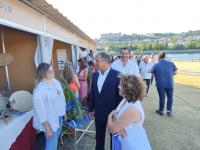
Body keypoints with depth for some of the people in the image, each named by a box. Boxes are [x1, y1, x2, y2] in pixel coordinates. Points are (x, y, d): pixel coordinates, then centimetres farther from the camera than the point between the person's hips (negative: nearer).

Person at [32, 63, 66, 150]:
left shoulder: (56, 82, -1)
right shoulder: (40, 90, -25)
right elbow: (40, 111, -22)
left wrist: (64, 112, 14)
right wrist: (47, 128, -19)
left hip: (59, 117, 7)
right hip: (50, 121, -7)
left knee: (55, 141, 27)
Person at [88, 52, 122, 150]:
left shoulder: (117, 75, -18)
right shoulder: (95, 75, 0)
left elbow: (120, 94, -13)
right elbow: (92, 93, 6)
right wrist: (90, 109, 10)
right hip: (99, 113, 5)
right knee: (99, 138, 22)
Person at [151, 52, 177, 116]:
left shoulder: (156, 65, -8)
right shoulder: (171, 63, -2)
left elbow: (153, 74, 0)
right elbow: (175, 72, 7)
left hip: (160, 85, -1)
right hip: (170, 84, 1)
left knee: (161, 97, 11)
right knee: (170, 97, 17)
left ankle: (161, 111, 23)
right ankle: (169, 110, 19)